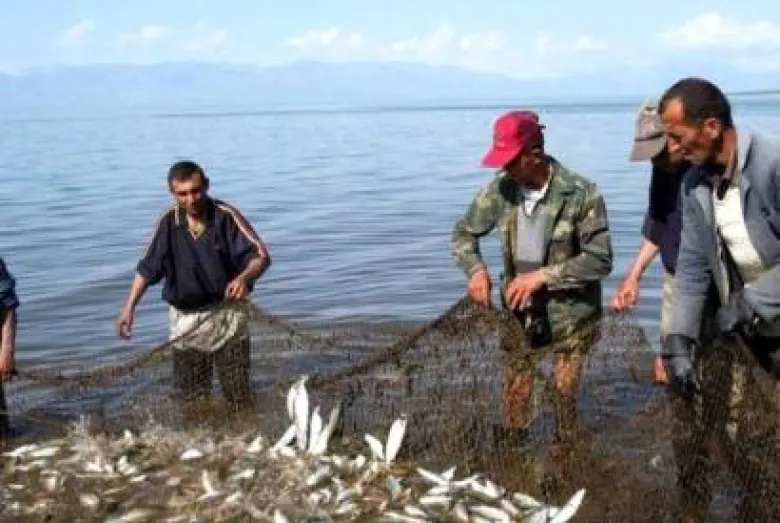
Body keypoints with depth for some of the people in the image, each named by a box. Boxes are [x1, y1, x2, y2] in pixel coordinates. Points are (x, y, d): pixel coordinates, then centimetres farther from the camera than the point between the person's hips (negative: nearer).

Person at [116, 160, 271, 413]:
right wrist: (129, 307, -3)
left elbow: (261, 255, -14)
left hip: (227, 317, -2)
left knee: (239, 398, 1)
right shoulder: (168, 222, -5)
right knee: (191, 400, 8)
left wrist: (244, 277, -35)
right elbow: (147, 267, 4)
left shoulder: (226, 216, -14)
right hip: (185, 321, 3)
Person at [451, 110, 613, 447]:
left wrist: (543, 275, -26)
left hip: (569, 314, -4)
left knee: (565, 394, 7)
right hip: (518, 311, 4)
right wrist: (475, 269, -15)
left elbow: (600, 260, -18)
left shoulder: (580, 193, -19)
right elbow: (464, 232, 5)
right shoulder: (501, 189, -7)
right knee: (514, 393, 14)